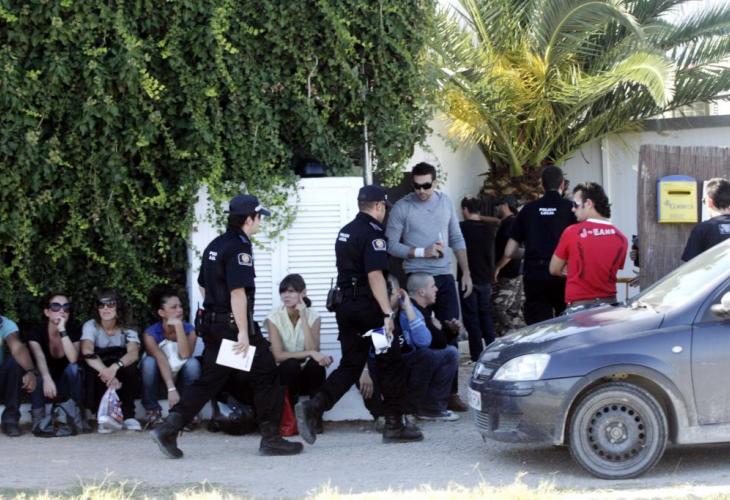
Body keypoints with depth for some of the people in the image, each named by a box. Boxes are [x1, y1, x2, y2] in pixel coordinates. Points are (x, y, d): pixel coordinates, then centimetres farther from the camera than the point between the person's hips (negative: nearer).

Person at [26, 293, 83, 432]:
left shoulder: (74, 332, -6)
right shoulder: (35, 332, -11)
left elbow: (73, 359, -25)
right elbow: (39, 357, -32)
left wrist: (62, 331, -31)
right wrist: (47, 378, -52)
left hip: (66, 388, 1)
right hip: (44, 387, -1)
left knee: (73, 368, -29)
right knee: (36, 369, -32)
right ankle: (38, 418, -33)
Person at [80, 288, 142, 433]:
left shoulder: (127, 329, -8)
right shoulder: (90, 326, -10)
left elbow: (134, 353, -28)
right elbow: (87, 351, -30)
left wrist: (115, 367, -50)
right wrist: (105, 371, -48)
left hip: (122, 381, 0)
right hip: (99, 383, 0)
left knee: (129, 361, -30)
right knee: (91, 364, -32)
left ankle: (128, 415, -24)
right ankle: (103, 415, -31)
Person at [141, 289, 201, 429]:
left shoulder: (189, 329, -10)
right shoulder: (151, 333, -17)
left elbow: (185, 355, -27)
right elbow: (161, 361, -30)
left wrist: (179, 326, -31)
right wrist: (171, 389, -43)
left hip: (181, 379, 2)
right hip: (160, 380, -1)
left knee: (193, 363, -29)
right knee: (149, 362, -32)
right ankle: (153, 412, -19)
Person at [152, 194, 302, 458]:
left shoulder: (215, 246, 14)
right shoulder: (239, 248, -15)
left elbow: (203, 285, 22)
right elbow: (238, 292, -23)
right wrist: (243, 332, -24)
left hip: (212, 323, 9)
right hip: (234, 323, -9)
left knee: (210, 379, 11)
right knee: (266, 375, 2)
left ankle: (168, 428, 1)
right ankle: (271, 439, 5)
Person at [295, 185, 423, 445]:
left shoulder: (344, 232, 15)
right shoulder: (373, 234, -12)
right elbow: (375, 275, -21)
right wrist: (388, 313, -24)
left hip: (345, 304, 8)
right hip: (368, 306, -8)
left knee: (350, 365, 9)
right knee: (391, 364, 4)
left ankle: (313, 407, -9)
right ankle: (395, 425, 8)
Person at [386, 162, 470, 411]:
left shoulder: (445, 202, 7)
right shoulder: (402, 208, -5)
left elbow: (457, 240, 13)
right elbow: (391, 245, -9)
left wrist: (466, 273, 9)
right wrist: (422, 252, -18)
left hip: (445, 277, 4)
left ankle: (450, 393, 8)